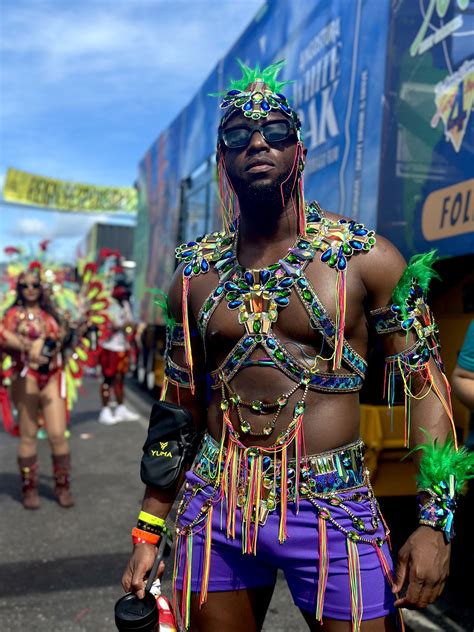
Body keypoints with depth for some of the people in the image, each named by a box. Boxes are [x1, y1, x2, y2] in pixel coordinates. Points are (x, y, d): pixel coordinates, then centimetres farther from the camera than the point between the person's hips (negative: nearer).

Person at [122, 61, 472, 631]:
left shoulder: (366, 258, -5)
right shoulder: (194, 271, 3)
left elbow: (426, 385, -4)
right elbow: (180, 406, 9)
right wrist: (147, 532, 10)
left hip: (333, 509, -2)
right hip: (215, 507, 3)